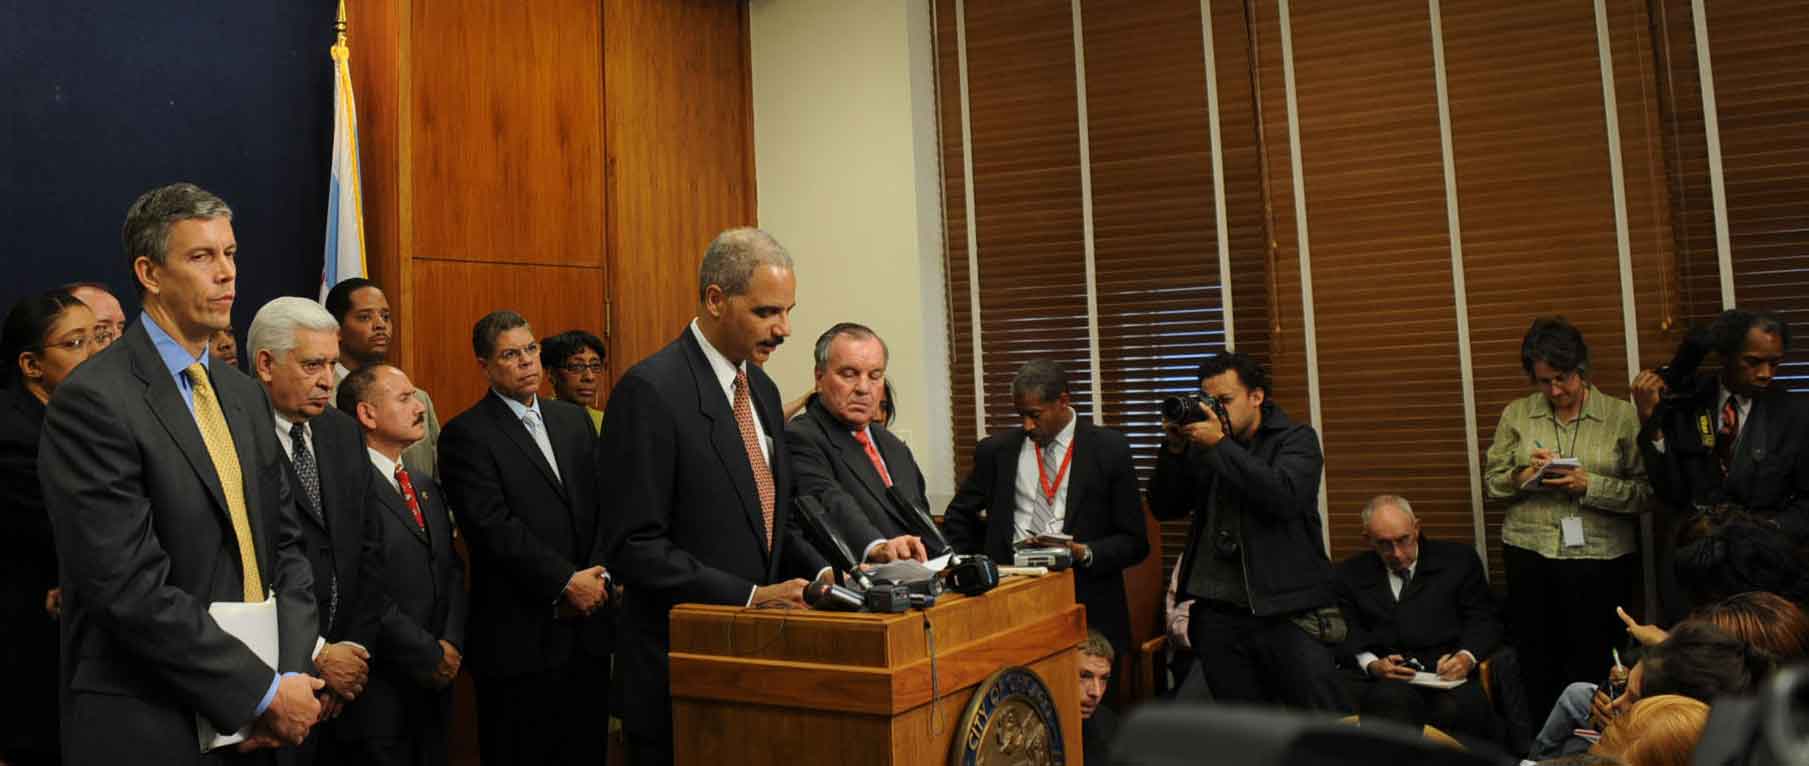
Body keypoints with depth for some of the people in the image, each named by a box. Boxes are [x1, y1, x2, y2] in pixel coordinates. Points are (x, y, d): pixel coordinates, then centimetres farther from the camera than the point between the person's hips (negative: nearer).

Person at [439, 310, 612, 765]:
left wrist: (596, 578, -7)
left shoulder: (573, 420, 13)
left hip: (589, 626, 5)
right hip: (521, 637, -5)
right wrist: (566, 582, -16)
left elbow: (604, 504, 8)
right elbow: (493, 527, -15)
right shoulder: (467, 435, -6)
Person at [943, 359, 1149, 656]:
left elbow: (1134, 542, 3)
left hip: (1087, 608, -1)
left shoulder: (1109, 450, 1)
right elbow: (958, 517, 20)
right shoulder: (996, 450, 8)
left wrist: (1085, 553, -13)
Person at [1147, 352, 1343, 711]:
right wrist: (1174, 449, -5)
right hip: (1219, 615, 4)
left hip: (1288, 611, -4)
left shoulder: (1295, 438, 2)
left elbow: (1284, 496, -18)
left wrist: (1220, 446, -17)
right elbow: (1164, 507, 9)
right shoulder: (1201, 446, 12)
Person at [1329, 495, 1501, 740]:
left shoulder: (1459, 559, 15)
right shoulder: (1350, 575, 14)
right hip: (1384, 677, 0)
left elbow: (1484, 621, 13)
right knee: (1395, 699, -35)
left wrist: (1467, 657, -9)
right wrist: (1371, 665, -15)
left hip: (1446, 672, 0)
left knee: (1459, 708, -33)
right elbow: (1347, 635, 7)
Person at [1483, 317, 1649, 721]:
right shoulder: (1517, 414, 7)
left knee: (1593, 670, 2)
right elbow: (1492, 481, 8)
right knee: (1536, 667, 8)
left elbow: (1644, 491, -5)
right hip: (1530, 556, 2)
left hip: (1601, 557, -2)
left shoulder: (1621, 415, 0)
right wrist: (1525, 476, -11)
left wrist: (1588, 484, -18)